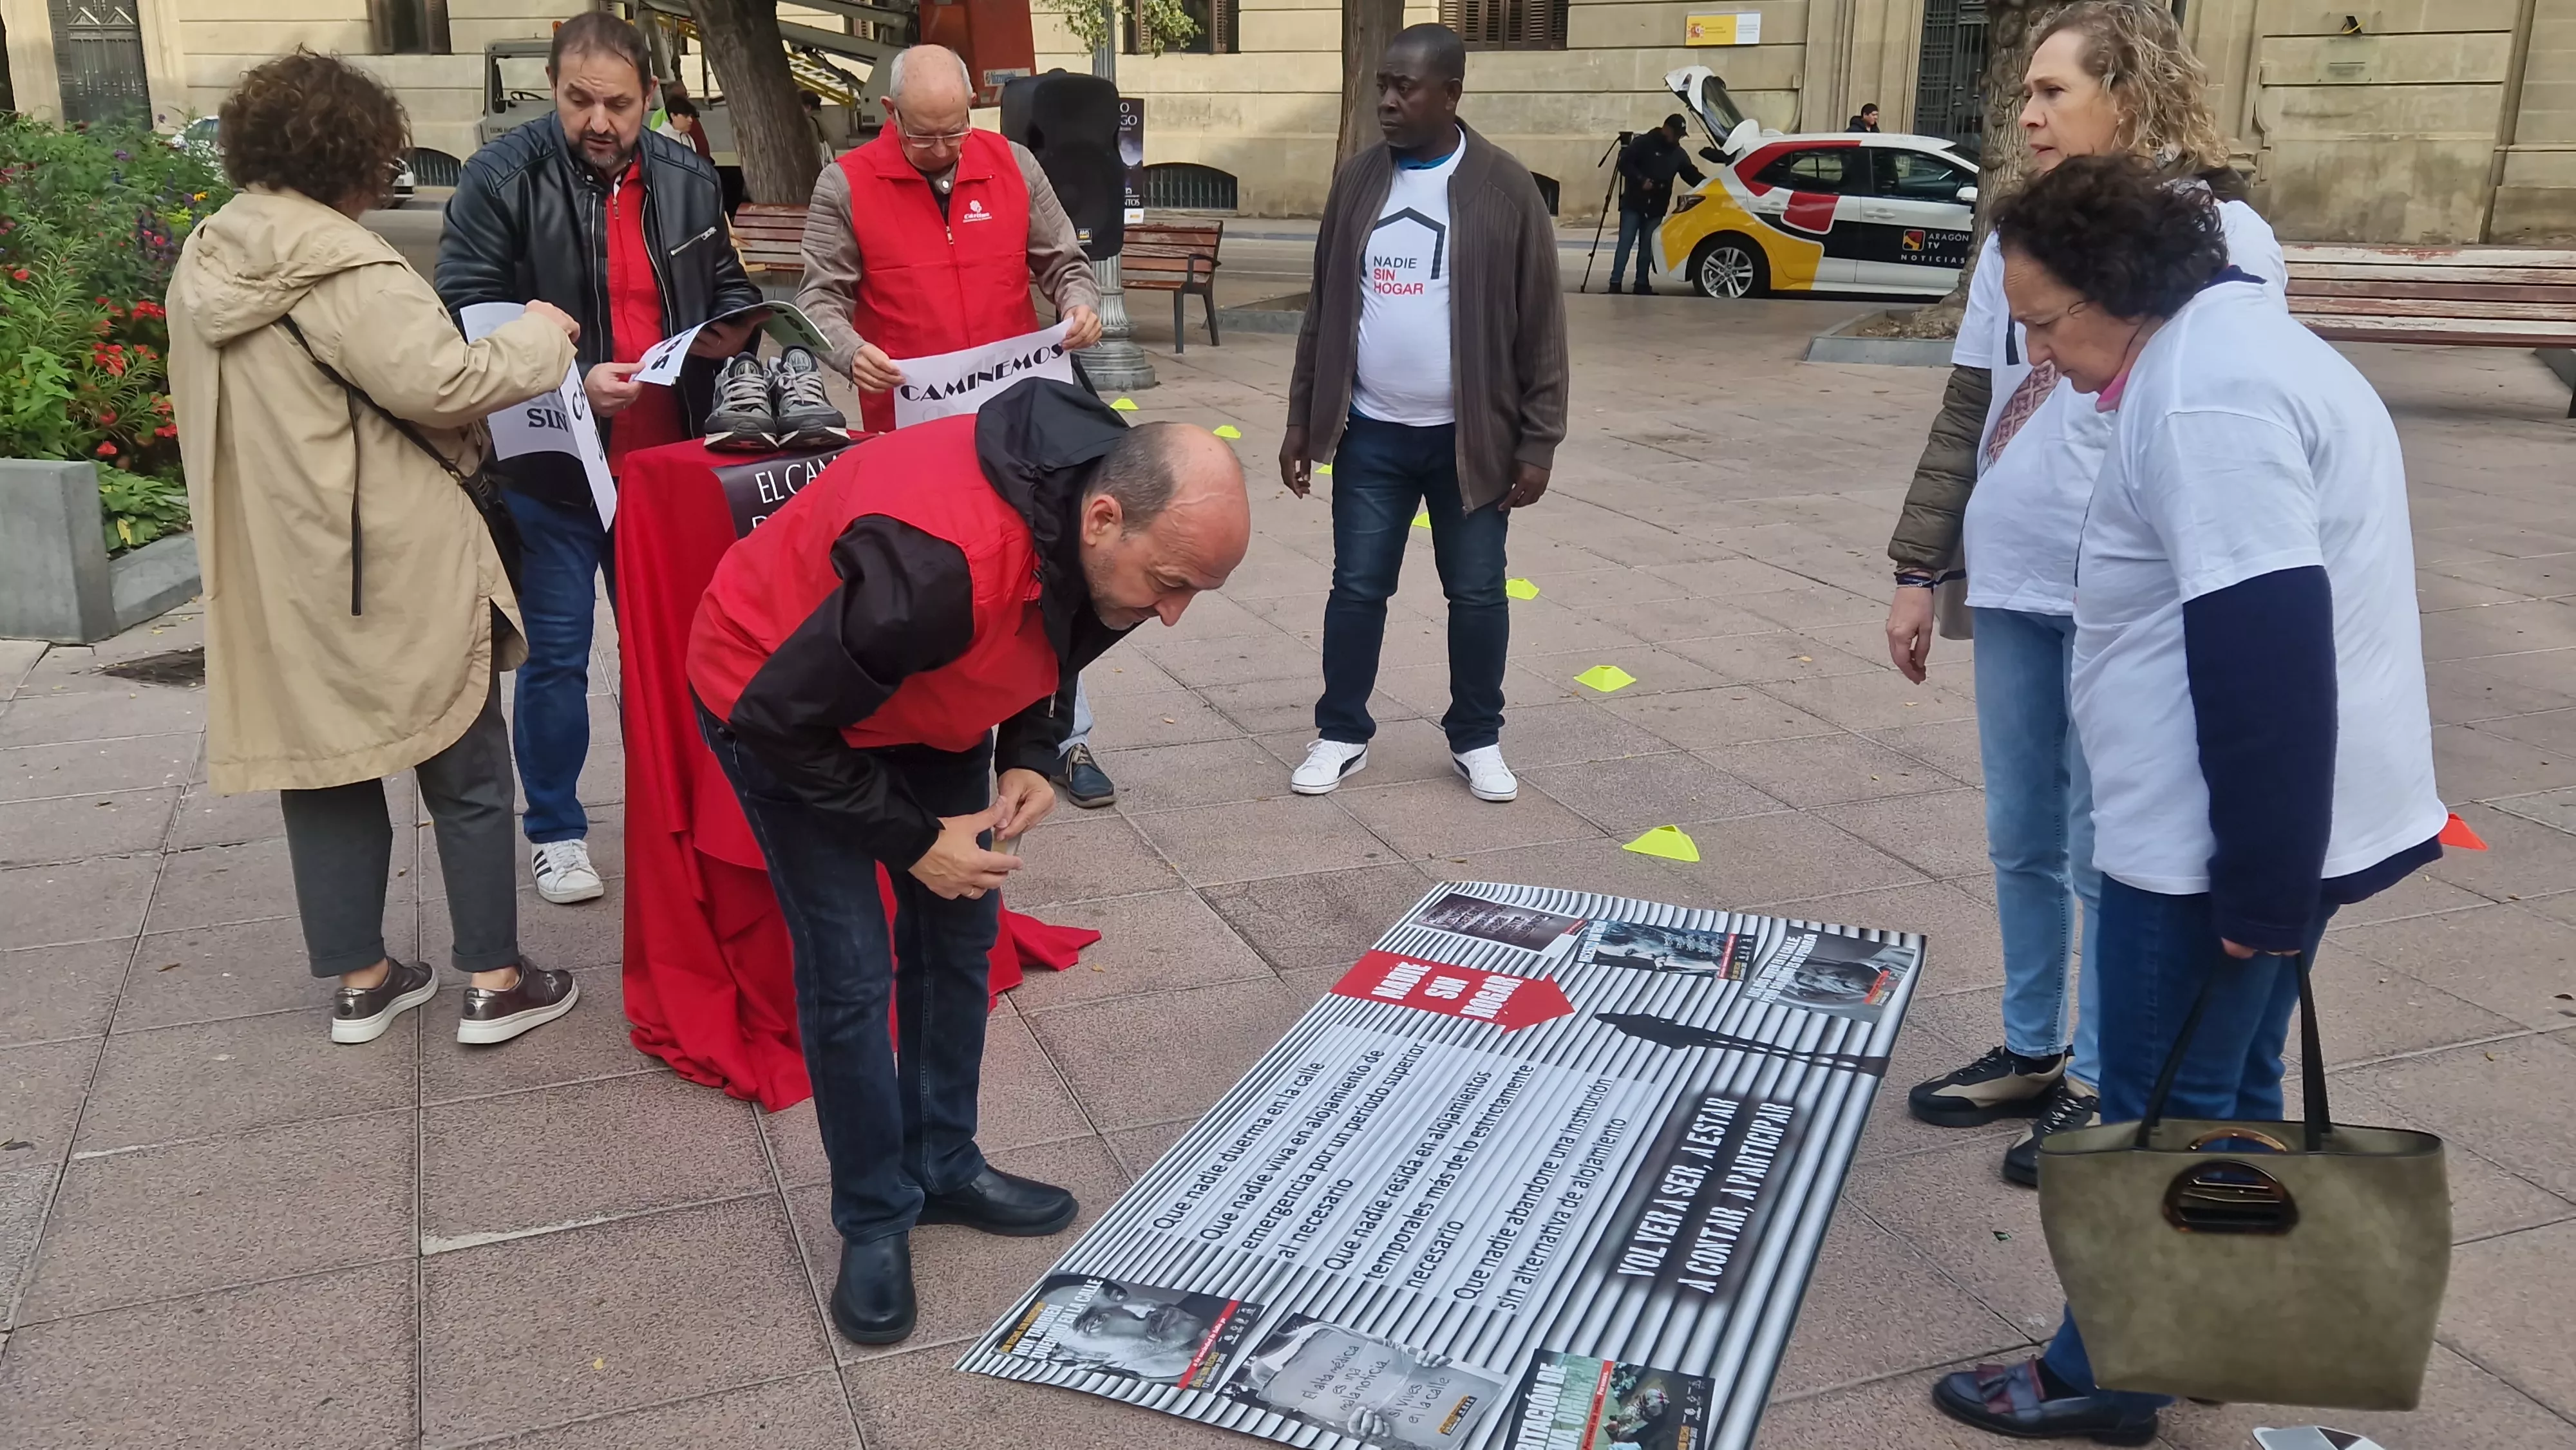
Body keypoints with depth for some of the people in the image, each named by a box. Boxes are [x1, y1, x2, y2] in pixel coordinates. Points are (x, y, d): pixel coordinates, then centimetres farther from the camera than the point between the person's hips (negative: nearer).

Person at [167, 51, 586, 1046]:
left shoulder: (205, 265, 8)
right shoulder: (338, 264, -18)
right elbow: (436, 383, -21)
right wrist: (536, 338, -6)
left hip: (273, 570, 8)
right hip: (389, 566, -7)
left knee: (322, 759, 15)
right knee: (465, 769, 6)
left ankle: (359, 980, 25)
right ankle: (494, 982, 12)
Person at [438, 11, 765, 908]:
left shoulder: (687, 180, 5)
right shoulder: (502, 178, -9)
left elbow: (726, 286, 19)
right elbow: (465, 315, -13)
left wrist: (734, 328, -4)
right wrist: (569, 383, -26)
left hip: (665, 462, 4)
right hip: (549, 465, -4)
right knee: (555, 656, 6)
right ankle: (556, 832, 21)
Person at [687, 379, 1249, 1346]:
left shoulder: (1117, 537, -19)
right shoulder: (939, 567, -44)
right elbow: (783, 720, -30)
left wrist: (1029, 757, -10)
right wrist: (914, 840, -23)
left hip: (923, 697, 7)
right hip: (777, 699, -7)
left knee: (958, 935, 10)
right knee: (849, 972, -8)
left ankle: (944, 1167, 28)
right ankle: (874, 1223, 11)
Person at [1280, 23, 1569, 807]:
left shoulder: (1505, 187, -7)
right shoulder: (1357, 178, 4)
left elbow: (1541, 327, -6)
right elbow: (1325, 309, 9)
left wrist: (1538, 443, -9)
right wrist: (1302, 419, 7)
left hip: (1468, 437, -2)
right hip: (1370, 433, 3)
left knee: (1477, 595, 8)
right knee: (1357, 588, 8)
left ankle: (1477, 740, 24)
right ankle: (1342, 735, 22)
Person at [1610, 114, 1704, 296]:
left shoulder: (1679, 154, 11)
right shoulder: (1643, 143, -6)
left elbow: (1692, 175, 13)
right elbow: (1624, 164, -11)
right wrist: (1641, 180, -21)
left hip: (1656, 208, 5)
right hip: (1633, 204, -5)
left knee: (1647, 247, 5)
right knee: (1625, 243, -8)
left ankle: (1642, 283, 9)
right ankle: (1615, 282, -9)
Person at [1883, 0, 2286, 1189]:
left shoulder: (2219, 236, -5)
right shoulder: (2016, 240, 11)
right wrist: (1918, 569, 12)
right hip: (2010, 586, 5)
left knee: (2107, 854, 3)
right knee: (2020, 842, 14)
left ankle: (2099, 1084, 18)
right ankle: (2030, 1051, 29)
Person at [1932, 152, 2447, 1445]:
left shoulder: (2205, 394, -22)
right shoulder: (2236, 346, 13)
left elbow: (2267, 660, -27)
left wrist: (2260, 890, -22)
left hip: (2216, 845, -10)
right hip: (2281, 824, 10)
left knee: (2164, 1111, 3)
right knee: (2228, 1089, 20)